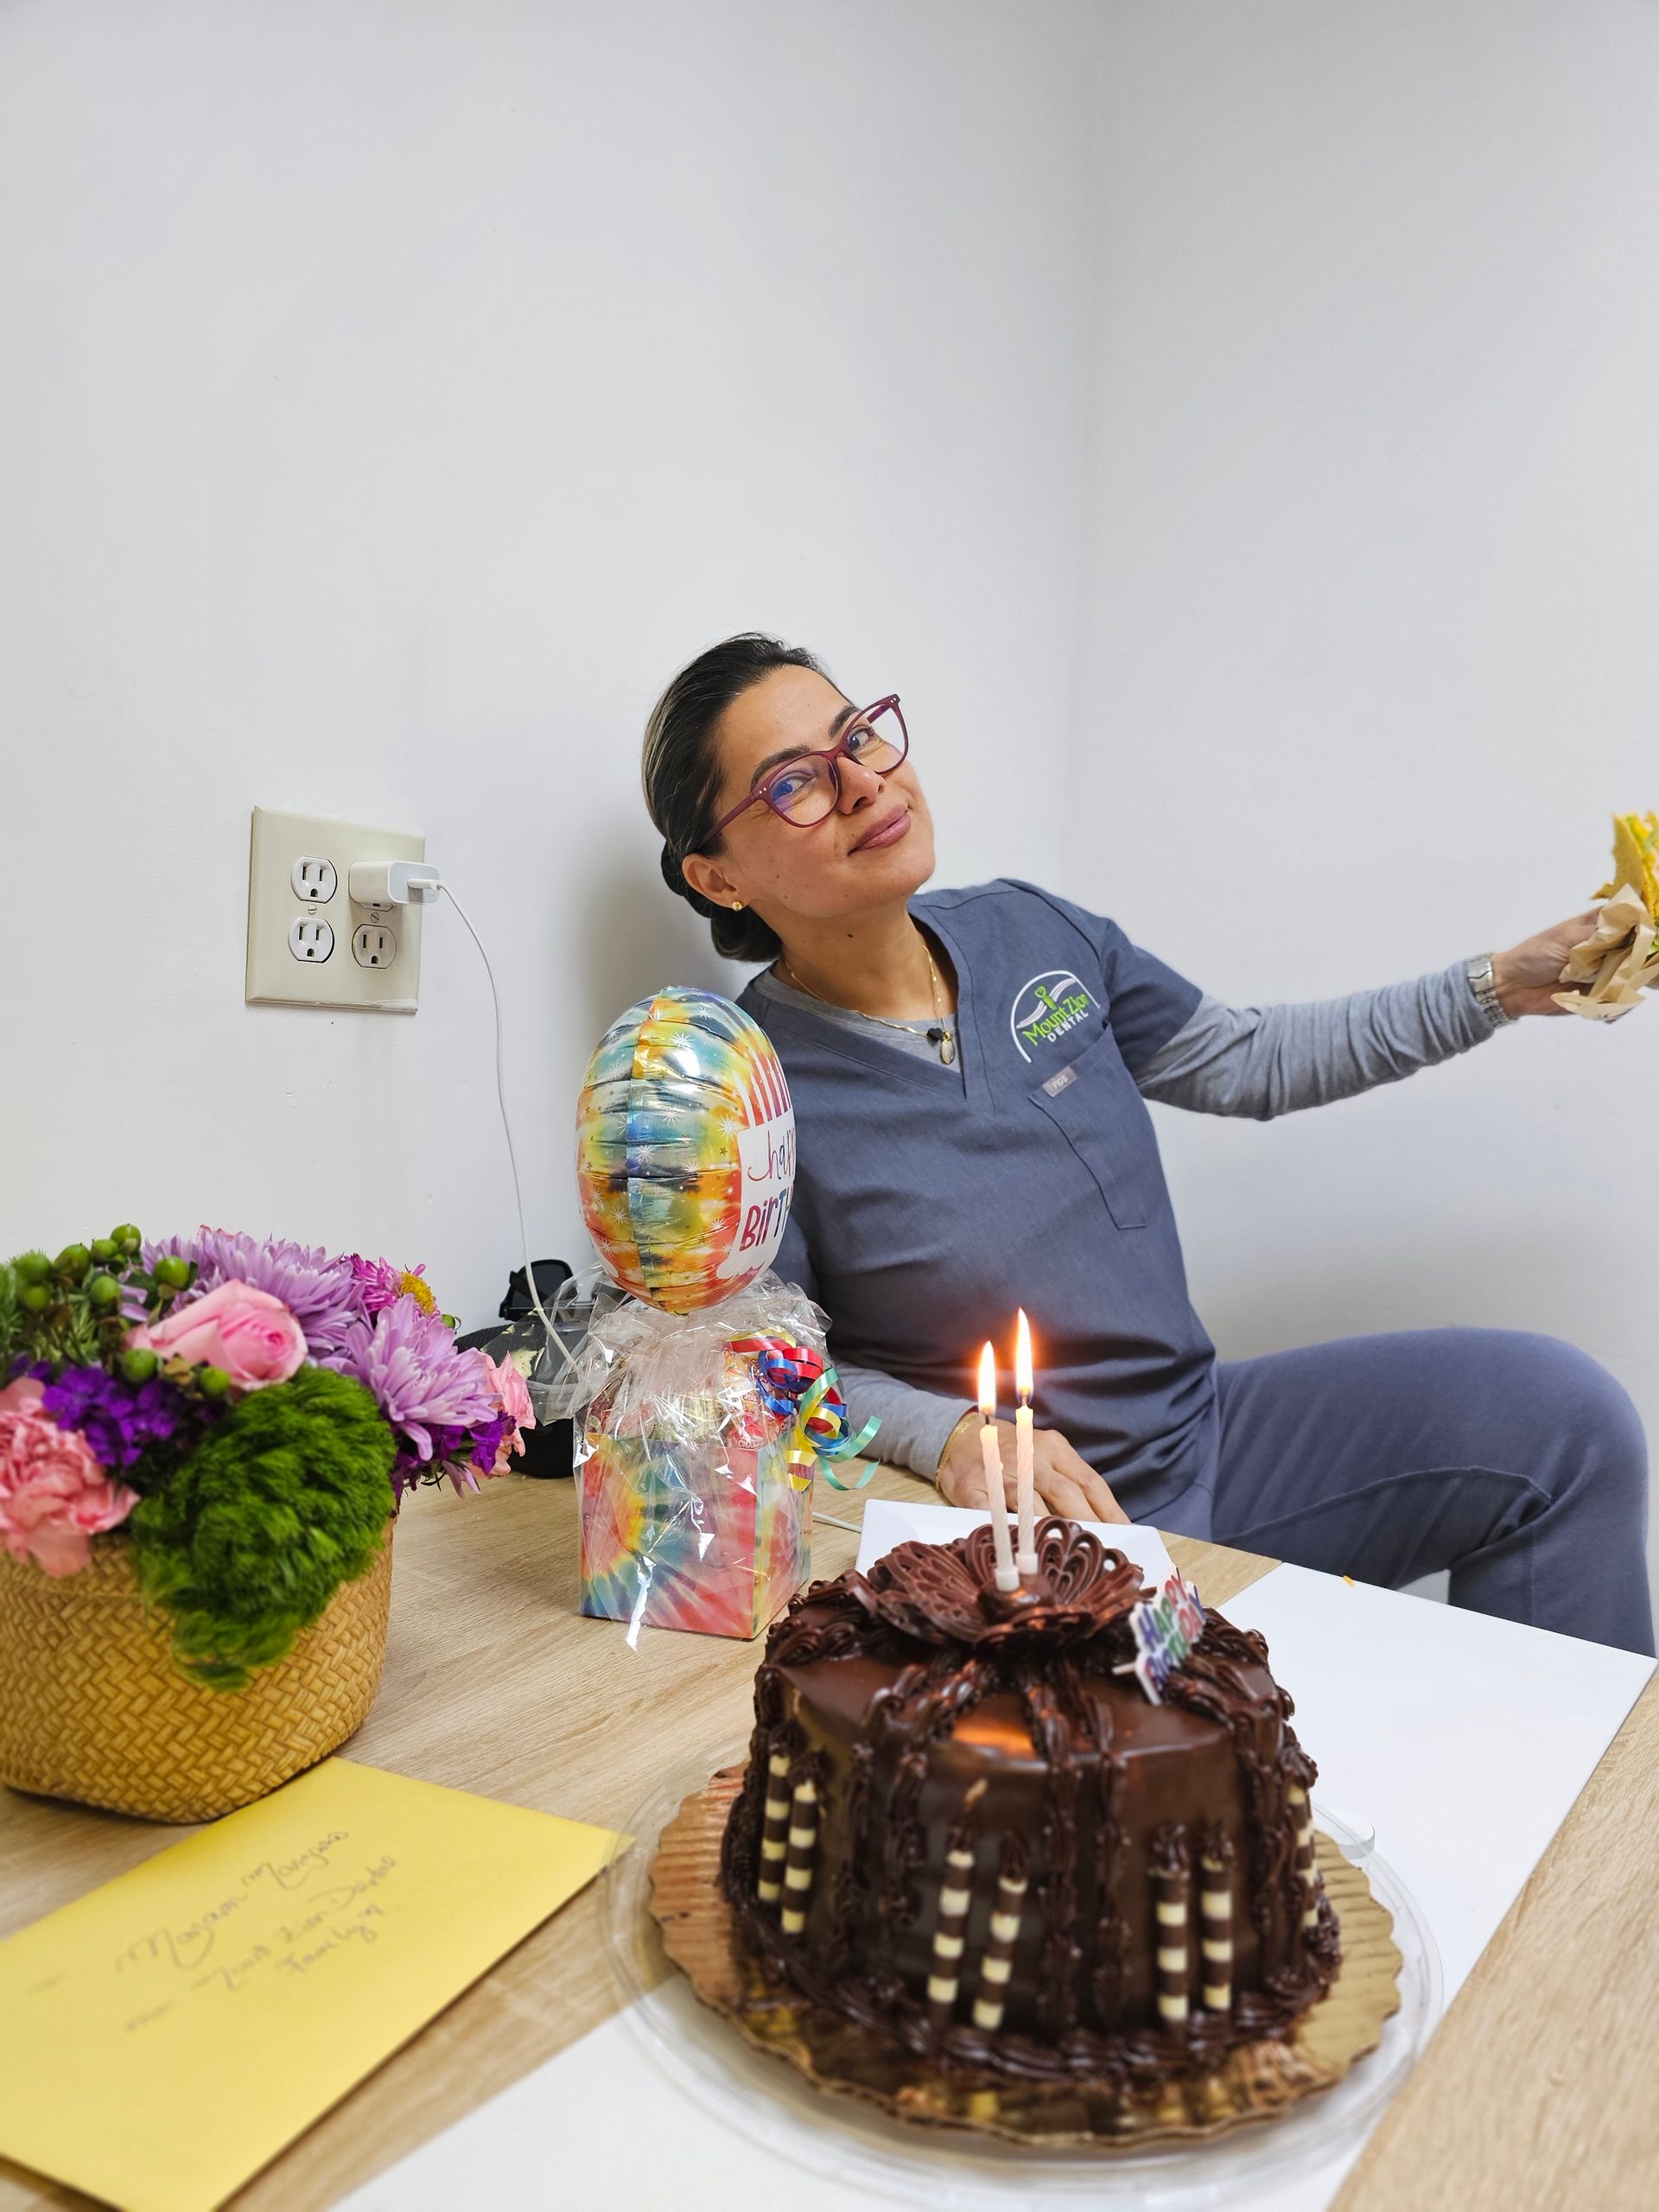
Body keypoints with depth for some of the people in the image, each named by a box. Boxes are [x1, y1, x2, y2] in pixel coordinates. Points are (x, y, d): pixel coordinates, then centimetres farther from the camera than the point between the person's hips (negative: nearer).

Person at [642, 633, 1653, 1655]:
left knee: (1557, 1405, -7)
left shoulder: (1028, 931, -1)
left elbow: (1249, 1062, 12)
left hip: (1207, 1433, 6)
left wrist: (1508, 985, 11)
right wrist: (950, 1435, -25)